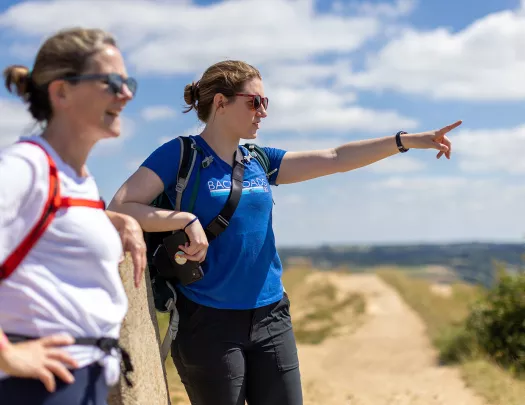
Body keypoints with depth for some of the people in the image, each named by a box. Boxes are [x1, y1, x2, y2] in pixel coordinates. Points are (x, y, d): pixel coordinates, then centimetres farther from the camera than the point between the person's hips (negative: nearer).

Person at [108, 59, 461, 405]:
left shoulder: (260, 161, 10)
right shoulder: (180, 154, -7)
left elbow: (335, 159, 6)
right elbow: (119, 208, -13)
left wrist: (408, 140, 2)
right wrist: (185, 219, -23)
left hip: (271, 317, 6)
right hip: (209, 322, -6)